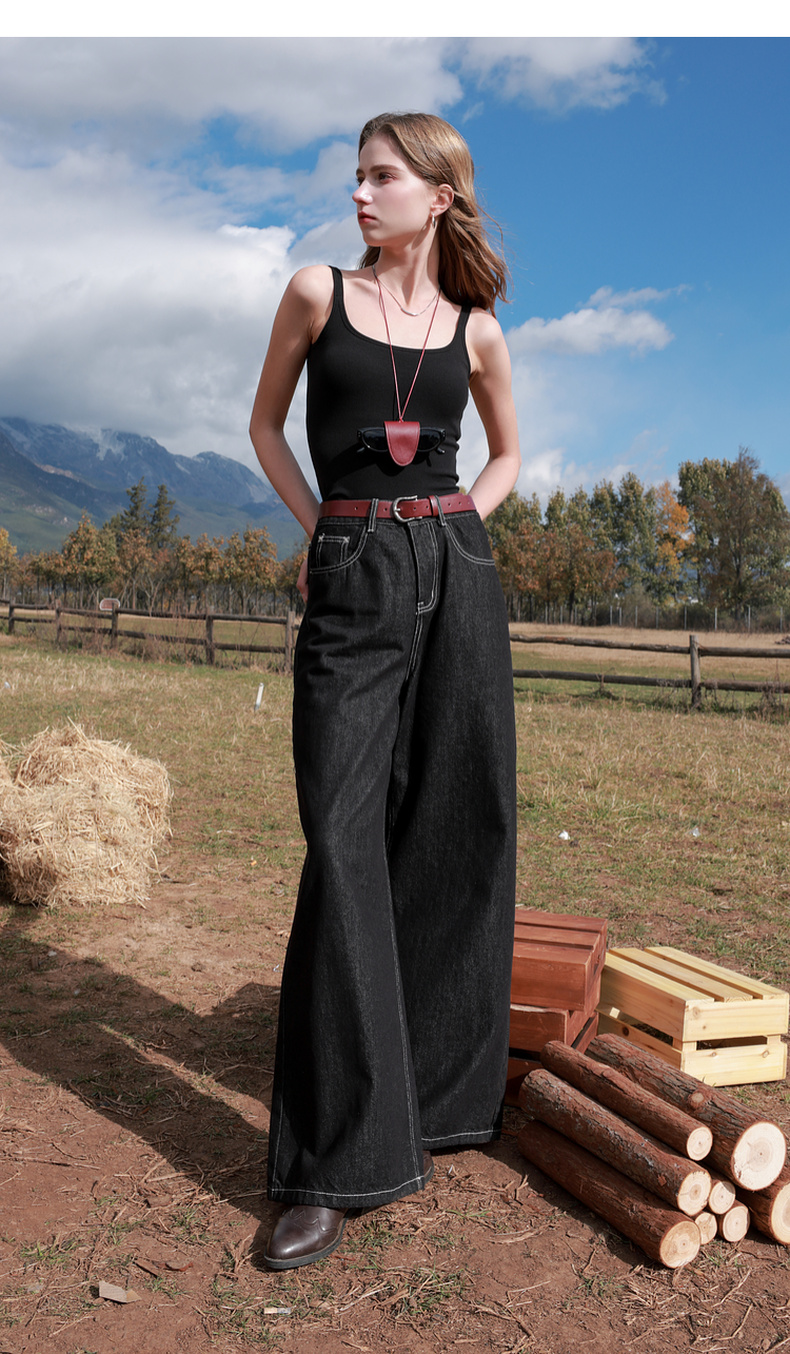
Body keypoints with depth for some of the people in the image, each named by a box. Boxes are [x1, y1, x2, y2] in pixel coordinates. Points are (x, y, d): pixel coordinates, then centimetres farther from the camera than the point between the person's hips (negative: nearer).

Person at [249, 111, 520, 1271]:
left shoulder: (474, 327, 11)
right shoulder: (318, 294, 8)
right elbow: (266, 422, 18)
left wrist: (450, 529, 8)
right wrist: (323, 530, 8)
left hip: (457, 578, 2)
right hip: (351, 591, -2)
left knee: (455, 838, 4)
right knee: (346, 847, -9)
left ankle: (445, 1092, 24)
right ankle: (337, 1164, -2)